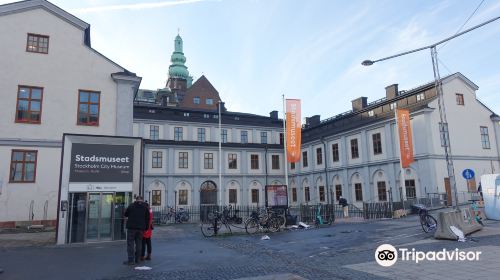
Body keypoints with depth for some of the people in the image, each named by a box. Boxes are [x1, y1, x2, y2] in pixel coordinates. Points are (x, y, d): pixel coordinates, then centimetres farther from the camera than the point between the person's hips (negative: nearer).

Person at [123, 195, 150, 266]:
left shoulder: (131, 206, -2)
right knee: (139, 243, 12)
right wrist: (146, 227, 14)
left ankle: (131, 260, -4)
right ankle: (137, 259, 17)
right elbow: (147, 218, 5)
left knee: (130, 244, 0)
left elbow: (125, 214, 8)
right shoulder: (145, 207, 4)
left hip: (131, 227, -3)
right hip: (141, 228, 3)